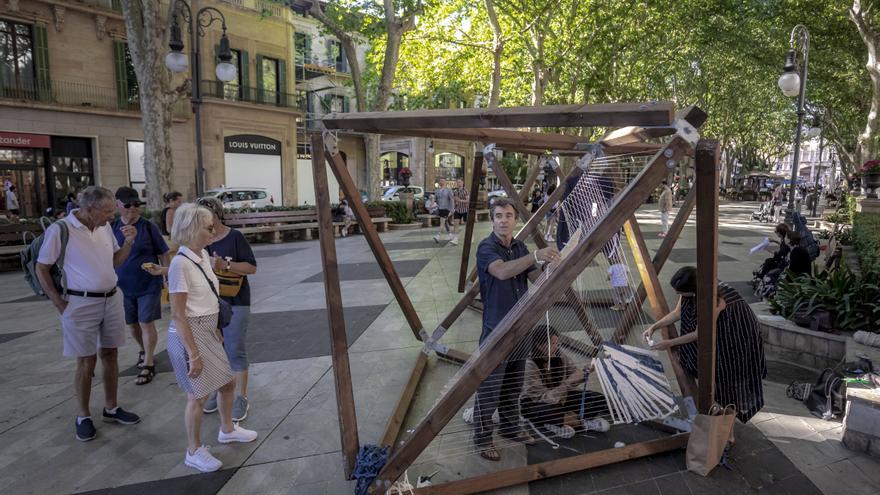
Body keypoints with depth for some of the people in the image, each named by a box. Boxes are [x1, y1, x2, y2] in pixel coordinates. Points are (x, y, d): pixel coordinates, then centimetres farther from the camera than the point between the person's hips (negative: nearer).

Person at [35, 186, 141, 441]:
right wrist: (60, 304, -7)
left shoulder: (105, 227, 3)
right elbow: (42, 269, -6)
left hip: (112, 299, 5)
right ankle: (83, 416, 19)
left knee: (110, 355, 13)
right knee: (87, 361, 3)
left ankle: (111, 408, 26)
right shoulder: (59, 230, -13)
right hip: (81, 304, -5)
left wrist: (128, 242, -4)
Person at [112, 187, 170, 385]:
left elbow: (164, 253, -3)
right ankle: (143, 350, 43)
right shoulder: (112, 228, 0)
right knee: (132, 324, 17)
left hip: (149, 285, -4)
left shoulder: (148, 227, -8)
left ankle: (148, 364, 10)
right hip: (124, 286, 4)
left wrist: (166, 270, -18)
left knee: (147, 323, -1)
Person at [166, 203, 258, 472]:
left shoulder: (204, 255, 4)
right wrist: (194, 354, -20)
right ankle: (193, 452, 26)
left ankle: (227, 430, 44)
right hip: (189, 334, -8)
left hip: (208, 331, 8)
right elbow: (177, 315, -21)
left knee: (227, 382, 19)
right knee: (198, 394, 6)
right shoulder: (181, 263, -22)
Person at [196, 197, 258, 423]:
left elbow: (252, 267, -10)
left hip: (235, 302, -4)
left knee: (235, 351, 0)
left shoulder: (235, 237, -9)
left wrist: (225, 265, -22)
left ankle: (241, 398, 11)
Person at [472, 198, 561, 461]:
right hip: (496, 328, -7)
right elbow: (502, 272, -34)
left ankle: (510, 427, 36)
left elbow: (534, 277, 6)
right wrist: (535, 256, -44)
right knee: (489, 388, 1)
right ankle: (482, 438, 16)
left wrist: (548, 264, -13)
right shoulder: (486, 247, -15)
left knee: (513, 385, 19)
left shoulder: (520, 247, 8)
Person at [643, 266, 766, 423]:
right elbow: (678, 312, -5)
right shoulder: (690, 289, -21)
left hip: (739, 330, -6)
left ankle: (738, 407, 23)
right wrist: (654, 327, -15)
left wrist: (669, 343, -25)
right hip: (719, 325, 6)